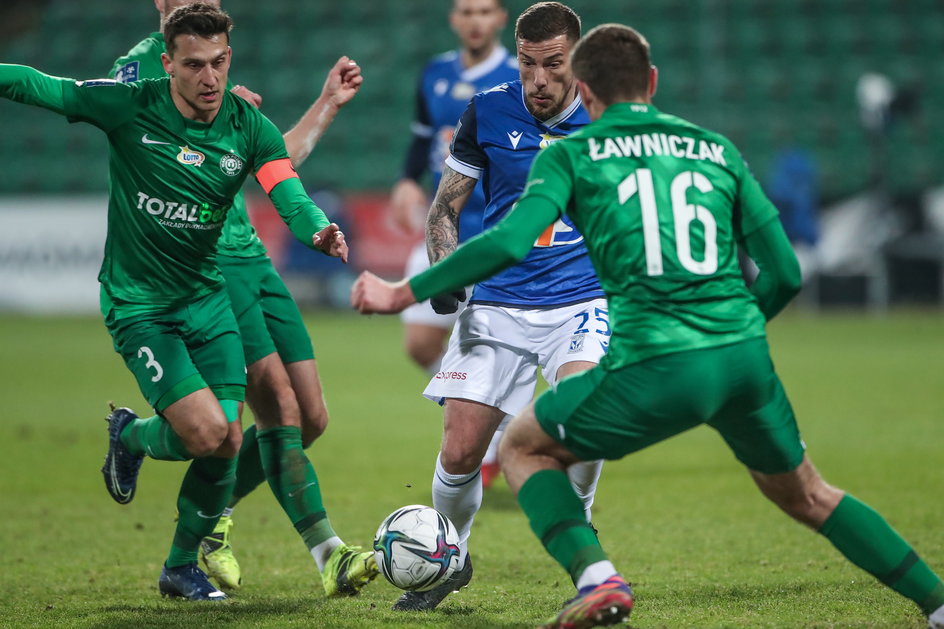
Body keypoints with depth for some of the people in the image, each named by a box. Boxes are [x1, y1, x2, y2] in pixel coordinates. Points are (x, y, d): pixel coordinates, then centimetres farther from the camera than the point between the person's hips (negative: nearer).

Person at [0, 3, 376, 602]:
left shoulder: (251, 127, -5)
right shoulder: (130, 108, -13)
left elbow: (290, 197, -18)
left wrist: (318, 229, -39)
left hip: (207, 296, 4)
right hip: (138, 301, -4)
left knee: (227, 444, -3)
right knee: (206, 432, -17)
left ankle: (181, 565, 21)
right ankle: (131, 436, 19)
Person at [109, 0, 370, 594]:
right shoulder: (139, 65, -4)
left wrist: (329, 103, 24)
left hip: (251, 255, 8)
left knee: (311, 418, 4)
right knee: (280, 408, -16)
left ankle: (212, 521, 20)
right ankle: (329, 555, -15)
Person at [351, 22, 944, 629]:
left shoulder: (571, 154, 7)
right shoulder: (717, 150, 17)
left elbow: (509, 242, -8)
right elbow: (785, 273, 15)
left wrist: (402, 294, 0)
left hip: (652, 368, -4)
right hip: (745, 354, 4)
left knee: (524, 448, 18)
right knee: (805, 494, 27)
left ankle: (596, 577, -3)